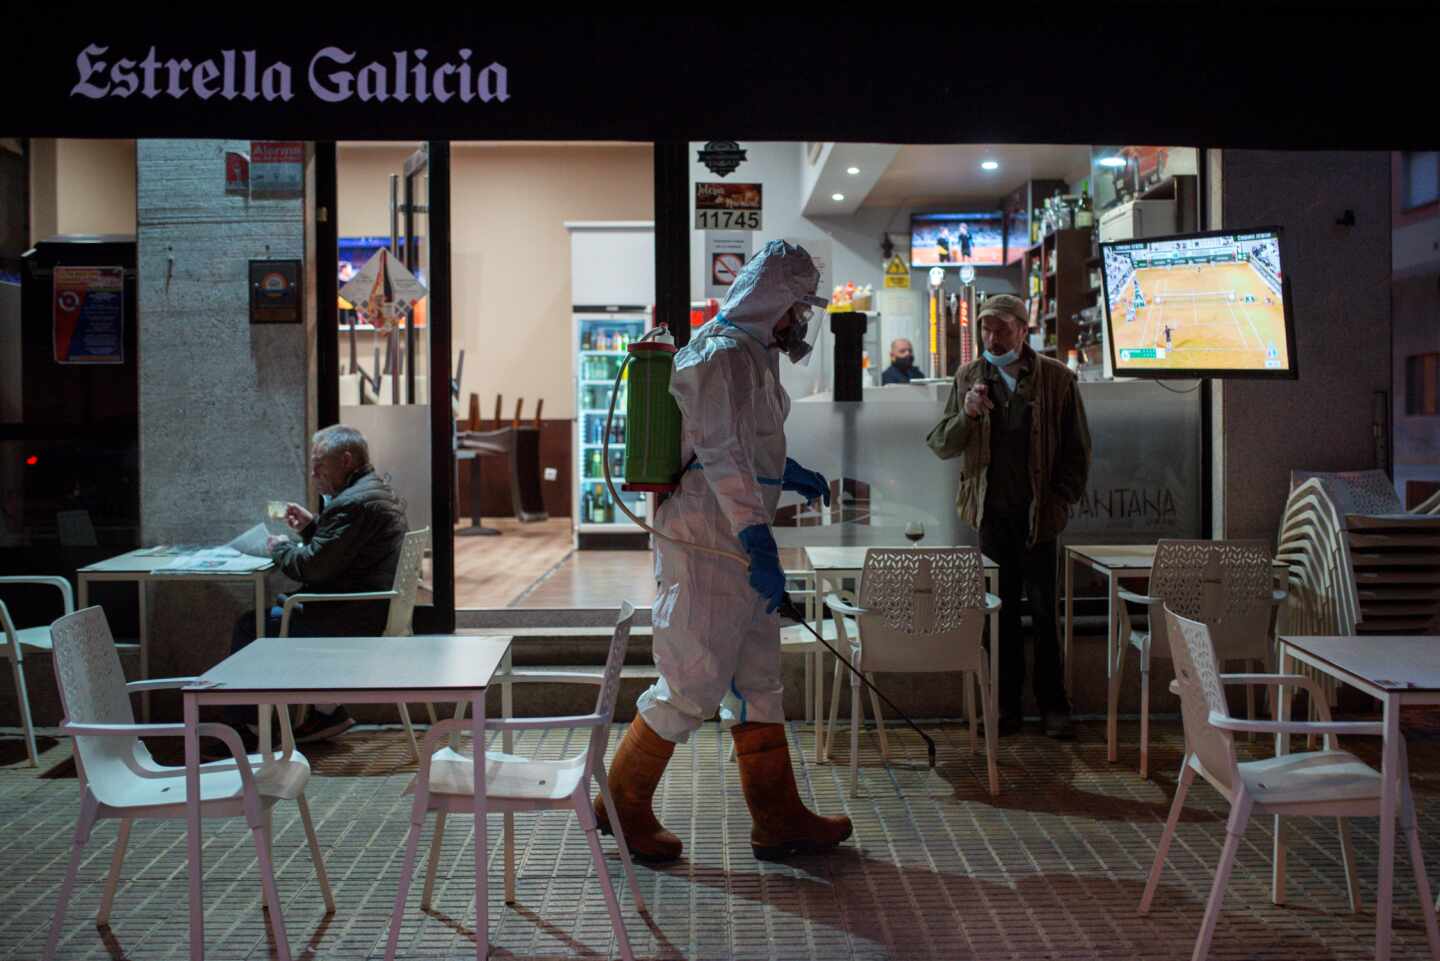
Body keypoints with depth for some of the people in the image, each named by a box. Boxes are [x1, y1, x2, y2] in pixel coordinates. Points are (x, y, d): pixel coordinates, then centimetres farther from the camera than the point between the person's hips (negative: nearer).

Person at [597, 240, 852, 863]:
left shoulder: (751, 352, 17)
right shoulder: (726, 352, -16)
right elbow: (724, 459, -24)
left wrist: (791, 475, 29)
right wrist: (761, 548, -28)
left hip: (736, 544, 11)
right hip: (707, 546, -11)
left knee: (758, 682, 13)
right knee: (693, 683, -3)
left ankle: (778, 819, 21)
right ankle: (622, 805, 13)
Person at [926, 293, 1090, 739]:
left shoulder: (1056, 378, 0)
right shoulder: (969, 378, 7)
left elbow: (1077, 449, 5)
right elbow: (940, 445, 4)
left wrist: (1061, 501, -4)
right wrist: (965, 414, -14)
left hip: (1037, 515, -2)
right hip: (991, 514, 2)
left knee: (1044, 613, 2)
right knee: (1002, 613, 7)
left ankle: (1053, 706, 12)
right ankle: (1006, 704, 14)